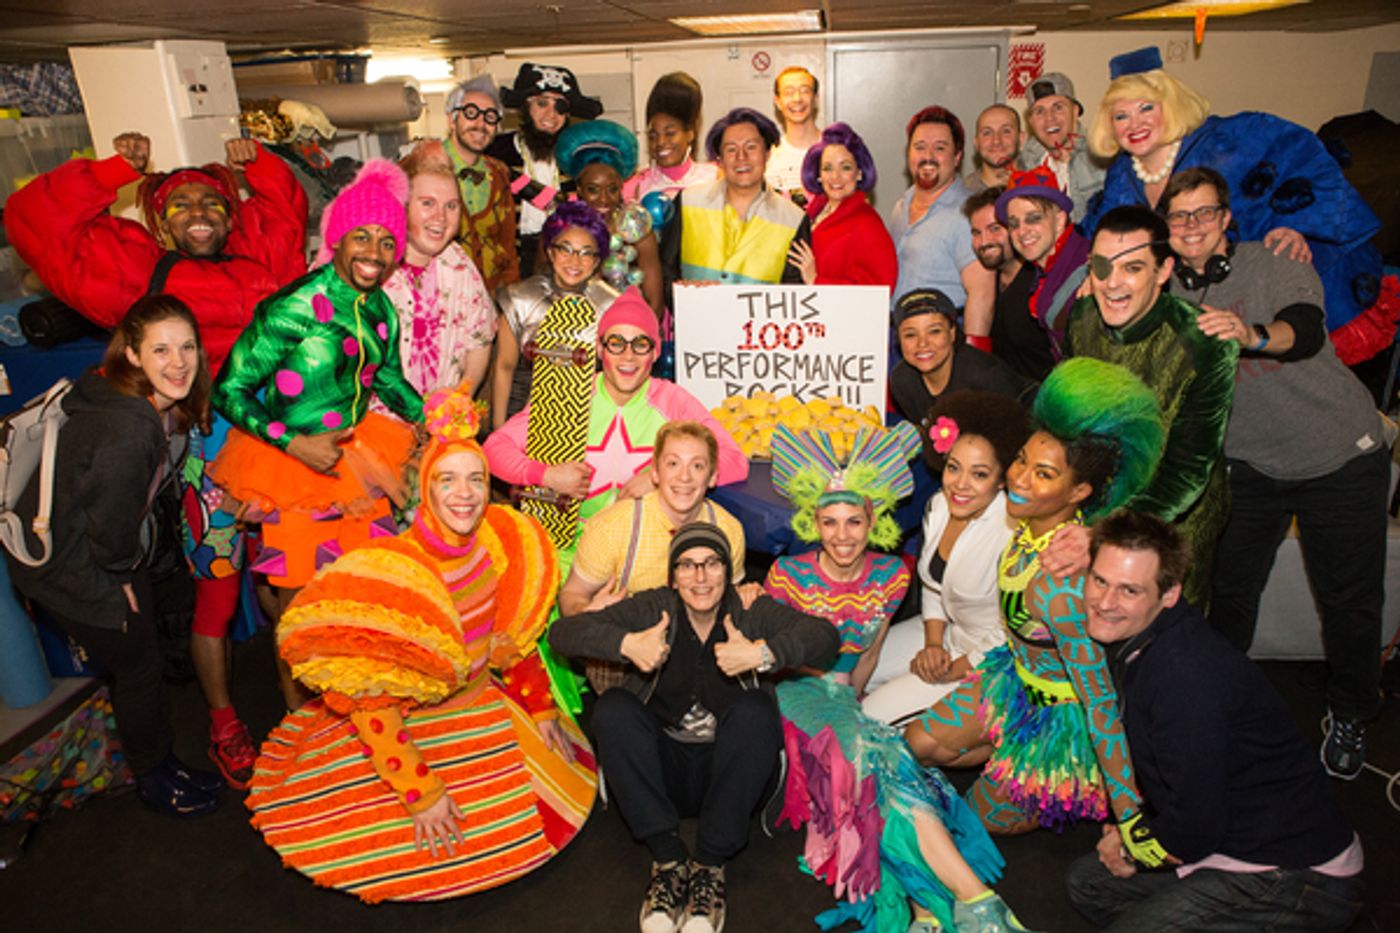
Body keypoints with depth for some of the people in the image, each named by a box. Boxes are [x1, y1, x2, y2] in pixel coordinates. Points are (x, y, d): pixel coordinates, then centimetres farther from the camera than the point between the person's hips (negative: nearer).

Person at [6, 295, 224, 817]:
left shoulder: (167, 406, -8)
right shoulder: (123, 431, -37)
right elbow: (110, 525, -27)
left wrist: (131, 569, 10)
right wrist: (120, 576, -8)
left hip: (115, 555, 8)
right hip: (69, 568, -8)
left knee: (143, 654, 20)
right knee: (139, 669, 8)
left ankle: (161, 761, 41)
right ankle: (152, 779, 32)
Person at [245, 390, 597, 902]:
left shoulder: (501, 546, -9)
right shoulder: (391, 574, -27)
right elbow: (372, 705, -23)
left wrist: (541, 712, 6)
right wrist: (420, 792, -24)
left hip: (481, 709, 5)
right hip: (404, 726, -5)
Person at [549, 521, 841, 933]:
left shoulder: (752, 612, -3)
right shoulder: (652, 608, -2)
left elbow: (824, 637, -19)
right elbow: (563, 632, -11)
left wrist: (763, 653, -35)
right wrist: (625, 643, -29)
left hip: (731, 772, -1)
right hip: (663, 768, 1)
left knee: (755, 710, -27)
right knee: (613, 707, -22)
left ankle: (708, 864, -21)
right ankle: (668, 856, -22)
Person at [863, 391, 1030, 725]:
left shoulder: (1013, 534, -30)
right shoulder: (939, 505, -5)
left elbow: (1010, 636, -24)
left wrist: (953, 672, -15)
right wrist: (933, 645, -4)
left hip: (986, 663, -8)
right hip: (947, 632, 8)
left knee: (870, 717, -9)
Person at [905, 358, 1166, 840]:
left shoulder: (1061, 583, -40)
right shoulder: (1032, 521, -18)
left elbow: (1102, 701, -34)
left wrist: (1130, 816, -28)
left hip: (1061, 708, -8)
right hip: (1018, 678, 8)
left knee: (988, 817, 14)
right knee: (920, 745, 15)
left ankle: (1098, 788, 25)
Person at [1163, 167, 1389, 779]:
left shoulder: (1274, 266, -8)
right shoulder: (1167, 292, 1)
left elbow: (1306, 330, -28)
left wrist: (1252, 334, -48)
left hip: (1340, 456, -2)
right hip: (1248, 464, 3)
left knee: (1349, 596, 6)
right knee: (1228, 589, 4)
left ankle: (1350, 716, 28)